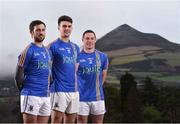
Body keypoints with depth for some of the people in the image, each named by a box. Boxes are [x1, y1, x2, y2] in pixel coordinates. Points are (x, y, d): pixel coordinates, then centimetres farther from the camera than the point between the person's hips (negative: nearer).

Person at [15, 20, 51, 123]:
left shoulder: (47, 51, 16)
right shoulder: (29, 50, -7)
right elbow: (18, 76, -8)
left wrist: (47, 88, 13)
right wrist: (25, 90, 2)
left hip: (46, 96, 7)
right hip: (32, 95, -7)